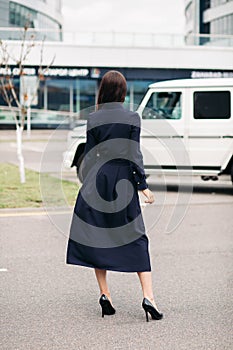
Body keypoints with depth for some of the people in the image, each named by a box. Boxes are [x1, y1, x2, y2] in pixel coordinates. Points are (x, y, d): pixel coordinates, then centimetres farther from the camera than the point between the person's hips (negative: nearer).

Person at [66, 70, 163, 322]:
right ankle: (148, 296, -6)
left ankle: (104, 294, 7)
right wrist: (142, 185, 0)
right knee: (135, 238, 4)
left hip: (97, 181, 1)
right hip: (124, 183, -1)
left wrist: (86, 183, 12)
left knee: (96, 236, 10)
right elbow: (134, 155, -6)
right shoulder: (132, 118, -4)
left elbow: (89, 155, 2)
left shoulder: (93, 119, -1)